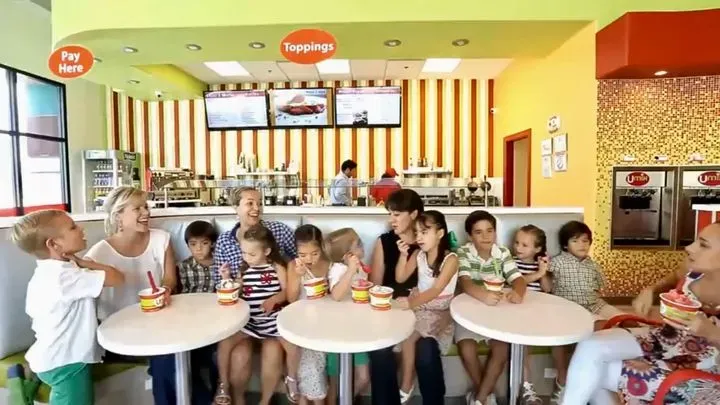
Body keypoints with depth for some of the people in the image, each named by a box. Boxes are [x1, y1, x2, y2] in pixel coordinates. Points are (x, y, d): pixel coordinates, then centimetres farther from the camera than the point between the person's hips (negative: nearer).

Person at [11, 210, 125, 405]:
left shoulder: (48, 272, 4)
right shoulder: (65, 276, -28)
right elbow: (117, 278, -27)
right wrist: (85, 263, -16)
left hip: (56, 358, 10)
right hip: (65, 362, -10)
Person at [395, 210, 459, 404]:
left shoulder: (450, 259, -15)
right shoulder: (418, 254, 0)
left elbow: (436, 290, -25)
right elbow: (400, 278, 3)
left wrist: (412, 302, -41)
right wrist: (403, 255, -12)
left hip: (439, 311, -5)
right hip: (419, 304, 5)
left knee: (408, 334, -23)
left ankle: (406, 386, -2)